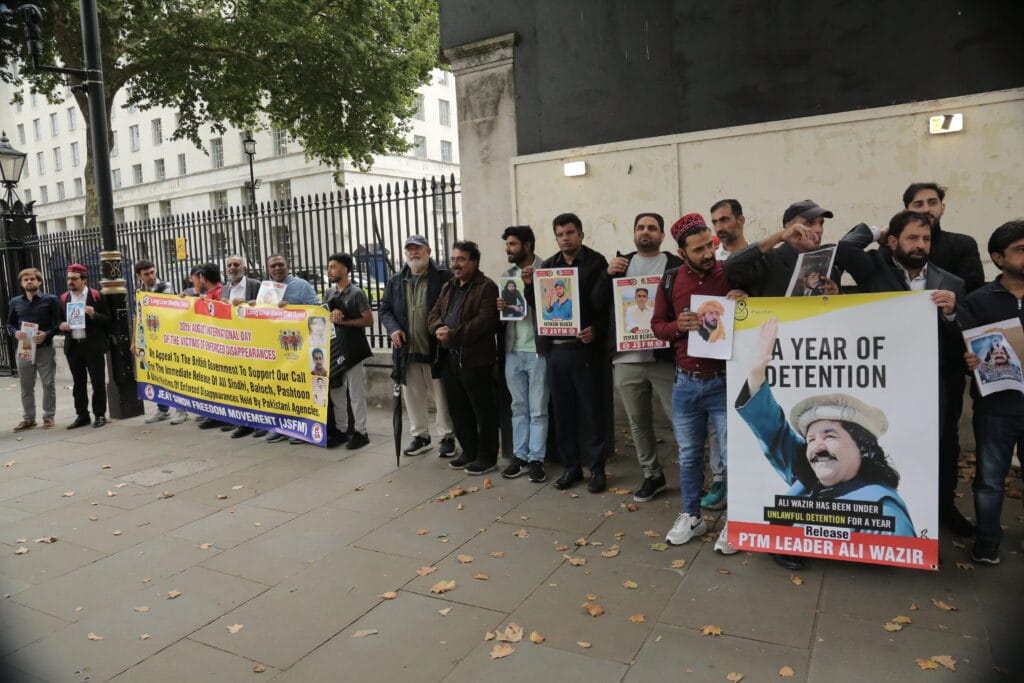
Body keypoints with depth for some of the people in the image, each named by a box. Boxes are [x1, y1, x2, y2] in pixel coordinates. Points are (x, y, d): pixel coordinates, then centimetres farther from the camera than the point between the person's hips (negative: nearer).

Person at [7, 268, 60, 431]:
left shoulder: (50, 300, -1)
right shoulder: (15, 302, 10)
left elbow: (59, 322, -3)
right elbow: (10, 324, 16)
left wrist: (47, 334, -19)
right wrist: (15, 332, -6)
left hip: (45, 348, -4)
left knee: (48, 384, 2)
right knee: (26, 386, 9)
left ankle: (48, 417, 13)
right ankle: (28, 418, 18)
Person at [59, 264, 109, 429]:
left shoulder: (96, 296, -1)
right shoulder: (63, 298, 11)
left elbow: (108, 320, -1)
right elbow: (59, 320, 19)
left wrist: (94, 315, -19)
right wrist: (61, 325, -3)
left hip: (93, 345, -4)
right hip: (73, 346, 4)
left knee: (98, 382, 1)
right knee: (78, 383, 10)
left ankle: (100, 415, 9)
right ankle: (82, 415, 18)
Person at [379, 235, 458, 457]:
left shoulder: (444, 276, -3)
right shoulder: (395, 281, 12)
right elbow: (384, 309, 15)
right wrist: (393, 328, -3)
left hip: (436, 349, -5)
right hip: (407, 350, 5)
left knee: (442, 396, 3)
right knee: (413, 397, 13)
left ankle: (447, 437, 16)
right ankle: (420, 436, 27)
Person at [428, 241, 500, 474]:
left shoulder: (486, 287, -8)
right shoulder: (447, 287, 18)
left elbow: (484, 321, -19)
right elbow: (434, 313, 14)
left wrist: (453, 335, -21)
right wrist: (438, 328, -10)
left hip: (475, 358, -8)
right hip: (449, 358, 8)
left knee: (483, 410, 1)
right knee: (458, 409, 15)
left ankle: (487, 457, 11)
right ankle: (469, 452, 27)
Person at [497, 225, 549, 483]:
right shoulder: (505, 276, 14)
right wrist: (499, 307, -5)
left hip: (538, 351, -5)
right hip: (512, 351, 6)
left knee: (538, 410, 2)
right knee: (518, 408, 13)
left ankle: (536, 459, 10)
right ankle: (520, 455, 21)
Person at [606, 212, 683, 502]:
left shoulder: (676, 266, 1)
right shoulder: (620, 263, 13)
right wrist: (608, 274, -7)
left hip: (665, 357, -4)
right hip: (626, 358, 4)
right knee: (638, 422, 13)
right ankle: (652, 475, 29)